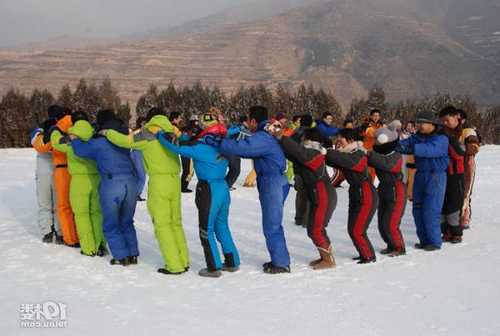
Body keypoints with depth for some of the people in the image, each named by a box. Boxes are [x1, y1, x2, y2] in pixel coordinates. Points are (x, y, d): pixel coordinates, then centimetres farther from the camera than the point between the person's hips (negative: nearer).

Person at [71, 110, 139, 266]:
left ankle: (122, 257, 7)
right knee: (127, 222, 19)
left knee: (111, 224, 10)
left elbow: (81, 150, 4)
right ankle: (133, 254, 16)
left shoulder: (98, 142, -3)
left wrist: (74, 139, 25)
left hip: (111, 184, -5)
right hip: (130, 181, 5)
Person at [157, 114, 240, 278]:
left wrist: (159, 134, -3)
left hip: (209, 191, -7)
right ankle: (232, 262, 28)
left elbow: (176, 146, -19)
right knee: (222, 227, 20)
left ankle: (214, 268, 10)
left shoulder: (201, 147, -18)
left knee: (206, 231, 6)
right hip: (223, 188, 7)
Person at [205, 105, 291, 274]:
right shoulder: (267, 135, 14)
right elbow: (248, 150, 16)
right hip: (274, 183, 10)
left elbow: (239, 147, -29)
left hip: (273, 185, -10)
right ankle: (279, 259, 27)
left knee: (271, 226, -2)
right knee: (273, 224, 18)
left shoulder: (262, 138, -19)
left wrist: (213, 141, -24)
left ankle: (281, 264, 7)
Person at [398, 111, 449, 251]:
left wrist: (411, 148, -42)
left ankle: (434, 242, 7)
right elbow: (405, 143, -7)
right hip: (420, 175, 7)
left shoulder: (441, 139, -12)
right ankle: (424, 240, 21)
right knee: (418, 209, 9)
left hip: (436, 177, -7)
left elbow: (430, 149, -30)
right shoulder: (417, 137, 8)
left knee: (431, 211, -7)